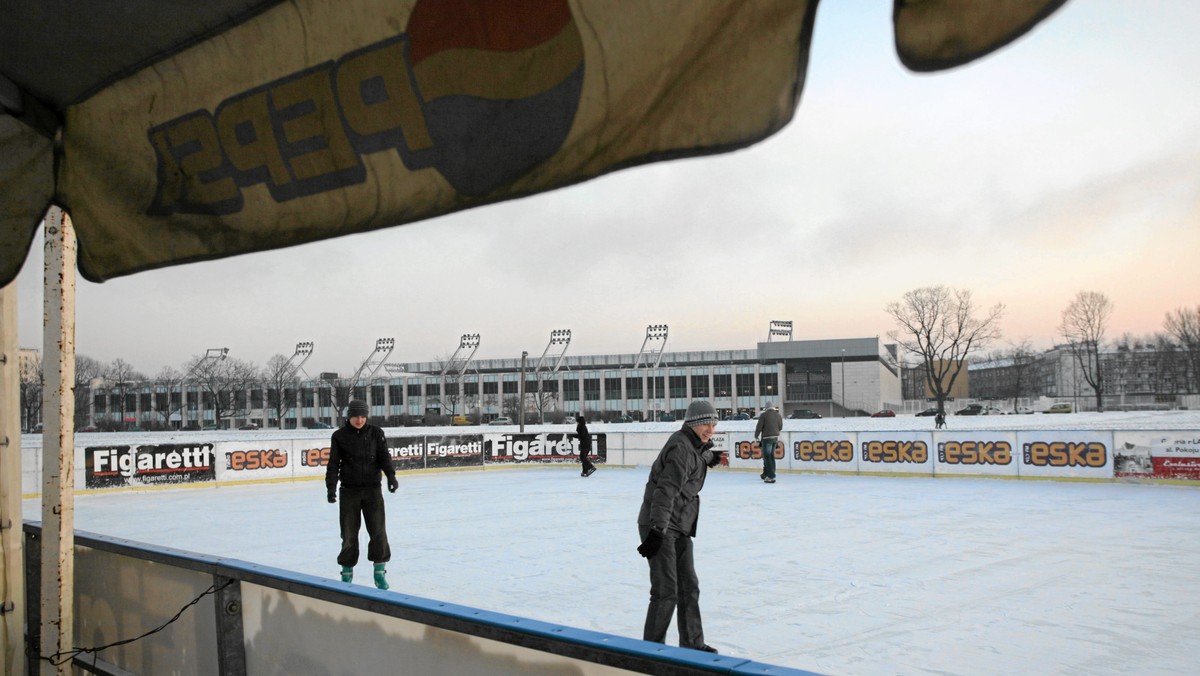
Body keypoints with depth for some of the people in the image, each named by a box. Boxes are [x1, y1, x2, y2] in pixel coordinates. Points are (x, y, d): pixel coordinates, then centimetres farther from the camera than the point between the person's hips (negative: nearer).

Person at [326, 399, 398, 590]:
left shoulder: (376, 433, 1)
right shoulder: (339, 436, -1)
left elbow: (384, 456, -3)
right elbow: (334, 463, -2)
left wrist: (391, 476, -19)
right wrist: (331, 486, -12)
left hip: (372, 488, 0)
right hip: (349, 490, 0)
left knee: (378, 529, -4)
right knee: (349, 532, 4)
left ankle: (379, 571, 6)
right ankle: (347, 571, 19)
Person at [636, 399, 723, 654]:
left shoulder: (695, 445, 10)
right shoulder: (681, 448, -20)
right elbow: (666, 491, -30)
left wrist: (711, 457, 38)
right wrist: (657, 531, -35)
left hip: (680, 528, 10)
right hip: (659, 527, -10)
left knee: (689, 587, 17)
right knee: (666, 592, -10)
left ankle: (692, 644, 31)